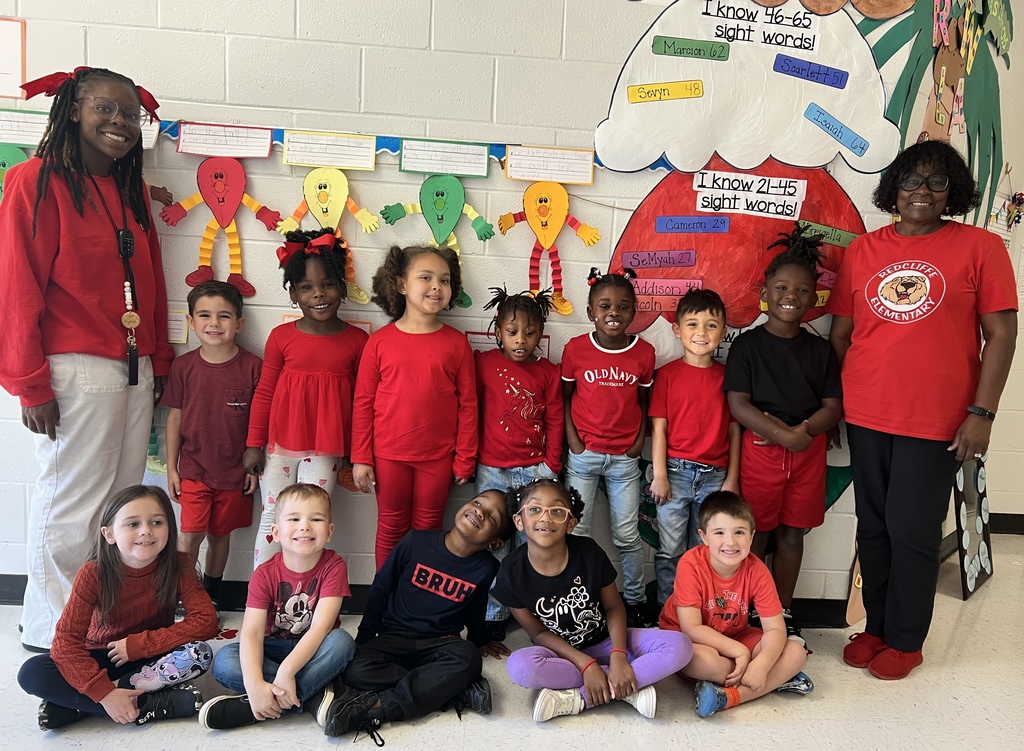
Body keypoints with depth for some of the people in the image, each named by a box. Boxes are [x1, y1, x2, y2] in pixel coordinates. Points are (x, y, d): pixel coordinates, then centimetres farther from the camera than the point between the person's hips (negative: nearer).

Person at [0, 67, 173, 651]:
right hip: (75, 372, -7)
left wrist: (159, 361, 15)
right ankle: (52, 632, 18)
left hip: (134, 372, 7)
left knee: (123, 501, 11)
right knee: (72, 505, 2)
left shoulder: (132, 191, 16)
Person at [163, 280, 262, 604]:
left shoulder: (252, 366, -9)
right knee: (190, 534, -4)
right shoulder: (183, 366, -4)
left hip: (234, 470, 0)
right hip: (193, 469, 0)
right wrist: (171, 467, 2)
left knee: (220, 534, 13)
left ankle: (210, 597, 32)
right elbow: (174, 417, 3)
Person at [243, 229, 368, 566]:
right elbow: (264, 393, 1)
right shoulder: (282, 336, -5)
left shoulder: (357, 340, -5)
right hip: (280, 446, 1)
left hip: (325, 450, 0)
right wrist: (254, 444, 2)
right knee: (272, 518, 12)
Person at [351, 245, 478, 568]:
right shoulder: (380, 341, -5)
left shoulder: (456, 342, -4)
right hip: (388, 455, 0)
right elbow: (363, 403, -2)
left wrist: (464, 458, -2)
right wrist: (361, 458, -2)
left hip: (438, 456, 0)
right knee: (391, 529, 15)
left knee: (428, 530, 14)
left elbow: (467, 404, -1)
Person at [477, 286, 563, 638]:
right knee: (494, 546, 5)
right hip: (492, 471, 0)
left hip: (535, 470, 1)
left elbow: (554, 421, 6)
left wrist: (551, 466, -1)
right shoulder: (485, 363, 0)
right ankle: (494, 616, 18)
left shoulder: (548, 372, 4)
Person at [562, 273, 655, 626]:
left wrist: (640, 439, -3)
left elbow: (644, 401, 8)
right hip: (583, 454, -1)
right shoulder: (576, 348, -6)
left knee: (628, 536, 8)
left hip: (624, 457, 1)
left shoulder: (644, 352, -2)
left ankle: (636, 601, 26)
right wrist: (571, 438, -7)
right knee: (575, 533, 5)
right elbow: (564, 396, 2)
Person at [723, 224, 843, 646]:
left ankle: (783, 614, 26)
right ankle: (749, 612, 20)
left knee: (792, 535, 11)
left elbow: (834, 405, 3)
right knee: (756, 535, 5)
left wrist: (806, 429, -17)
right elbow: (738, 405, -11)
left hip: (809, 449, 3)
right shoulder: (747, 345, -3)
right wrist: (784, 433, -20)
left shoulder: (819, 350, 7)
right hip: (761, 448, -3)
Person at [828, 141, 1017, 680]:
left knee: (912, 531, 4)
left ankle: (905, 640, 23)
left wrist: (982, 412, -9)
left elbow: (1001, 335, -3)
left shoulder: (980, 247, -2)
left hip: (935, 422, -3)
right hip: (866, 417, 3)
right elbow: (840, 333, 9)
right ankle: (876, 626, 30)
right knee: (874, 527, 13)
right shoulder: (862, 250, 7)